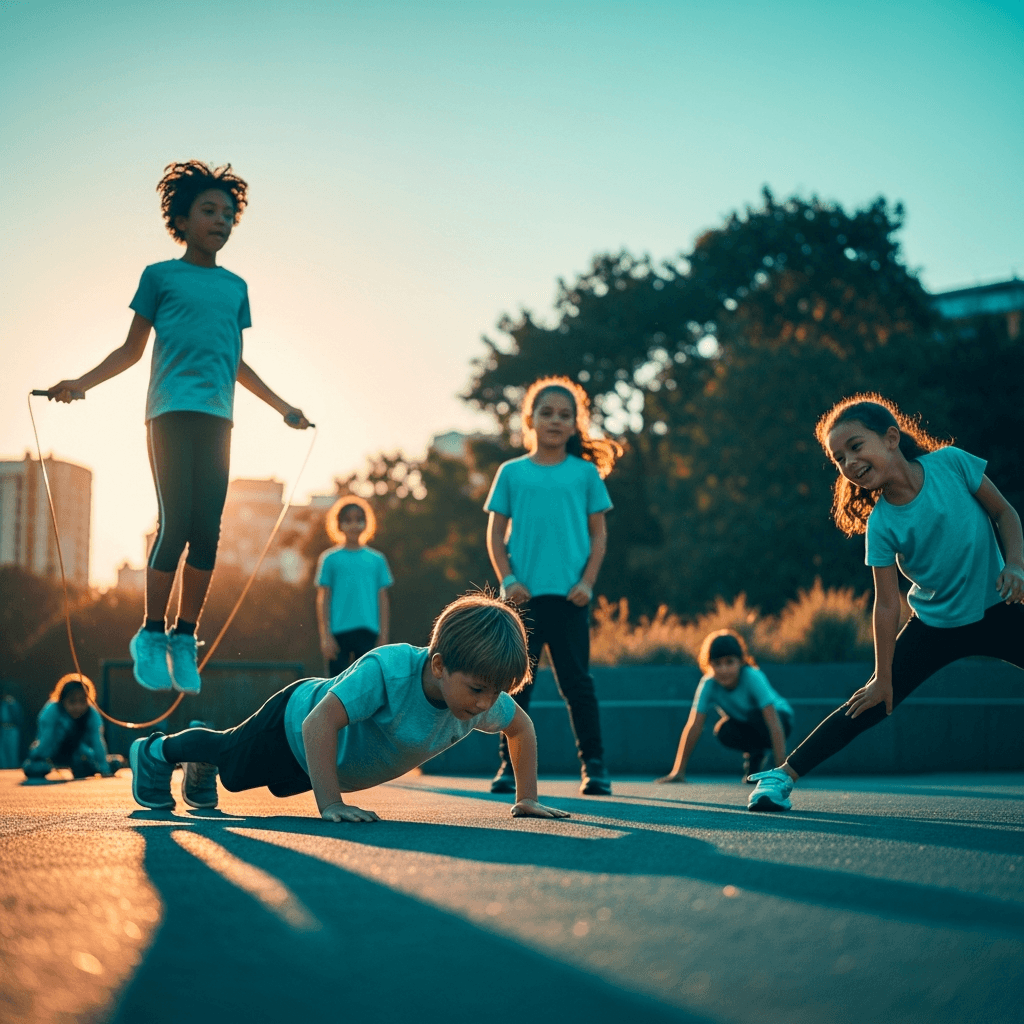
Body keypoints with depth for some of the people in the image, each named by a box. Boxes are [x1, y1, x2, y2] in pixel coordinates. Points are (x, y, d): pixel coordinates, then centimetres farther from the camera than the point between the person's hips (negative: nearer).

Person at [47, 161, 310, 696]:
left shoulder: (236, 287, 19)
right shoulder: (160, 275, 8)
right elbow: (132, 348, 9)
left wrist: (281, 405, 29)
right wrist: (80, 383, -3)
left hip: (218, 418, 4)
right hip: (171, 412, -4)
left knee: (207, 530, -2)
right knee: (175, 524, -12)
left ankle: (185, 638, 5)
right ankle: (151, 636, -1)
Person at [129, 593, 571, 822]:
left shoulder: (485, 699, -29)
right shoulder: (388, 669, -49)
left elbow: (522, 728, -8)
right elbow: (319, 721, -48)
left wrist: (527, 799, -12)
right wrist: (330, 803, -50)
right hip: (297, 718, -6)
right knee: (229, 757, 22)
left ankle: (199, 769, 65)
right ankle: (156, 751, 52)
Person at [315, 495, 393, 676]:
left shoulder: (377, 560, 11)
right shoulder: (330, 559, 5)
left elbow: (383, 600, 11)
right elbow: (323, 600, 4)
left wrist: (383, 636, 5)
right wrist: (325, 635, -3)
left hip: (367, 631, 2)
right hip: (339, 632, -2)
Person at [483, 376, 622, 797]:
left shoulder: (585, 473, 6)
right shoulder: (511, 473, 7)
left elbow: (598, 532, 7)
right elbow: (495, 532, 7)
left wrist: (587, 581, -5)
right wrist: (508, 579, -5)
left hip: (568, 595, -1)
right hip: (522, 595, 1)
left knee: (577, 682, 2)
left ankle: (594, 765, 9)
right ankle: (510, 766, 12)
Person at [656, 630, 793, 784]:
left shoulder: (752, 677, -34)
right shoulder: (708, 684, -25)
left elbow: (773, 722, -39)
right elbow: (693, 726, -26)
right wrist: (678, 771, -32)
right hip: (743, 724, 3)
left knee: (757, 717, -36)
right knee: (724, 731, -30)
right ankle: (755, 755, 1)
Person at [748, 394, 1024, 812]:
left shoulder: (951, 463, -15)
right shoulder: (881, 525, -16)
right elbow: (887, 605, -12)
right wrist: (883, 678, -10)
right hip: (935, 626, -1)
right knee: (865, 707, -4)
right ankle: (783, 774, 3)